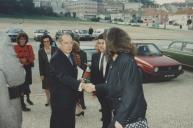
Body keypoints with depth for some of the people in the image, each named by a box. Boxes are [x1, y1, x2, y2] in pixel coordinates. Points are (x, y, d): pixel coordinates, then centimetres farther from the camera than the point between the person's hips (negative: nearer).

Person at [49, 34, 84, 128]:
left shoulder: (70, 56, 8)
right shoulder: (56, 59, -20)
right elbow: (63, 76, -33)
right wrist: (78, 84, -45)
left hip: (70, 96, 8)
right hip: (60, 98, -8)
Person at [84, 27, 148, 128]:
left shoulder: (127, 61, -22)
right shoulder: (115, 61, 6)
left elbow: (130, 93, -25)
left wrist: (120, 119, -25)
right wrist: (95, 88, 20)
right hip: (120, 113, 8)